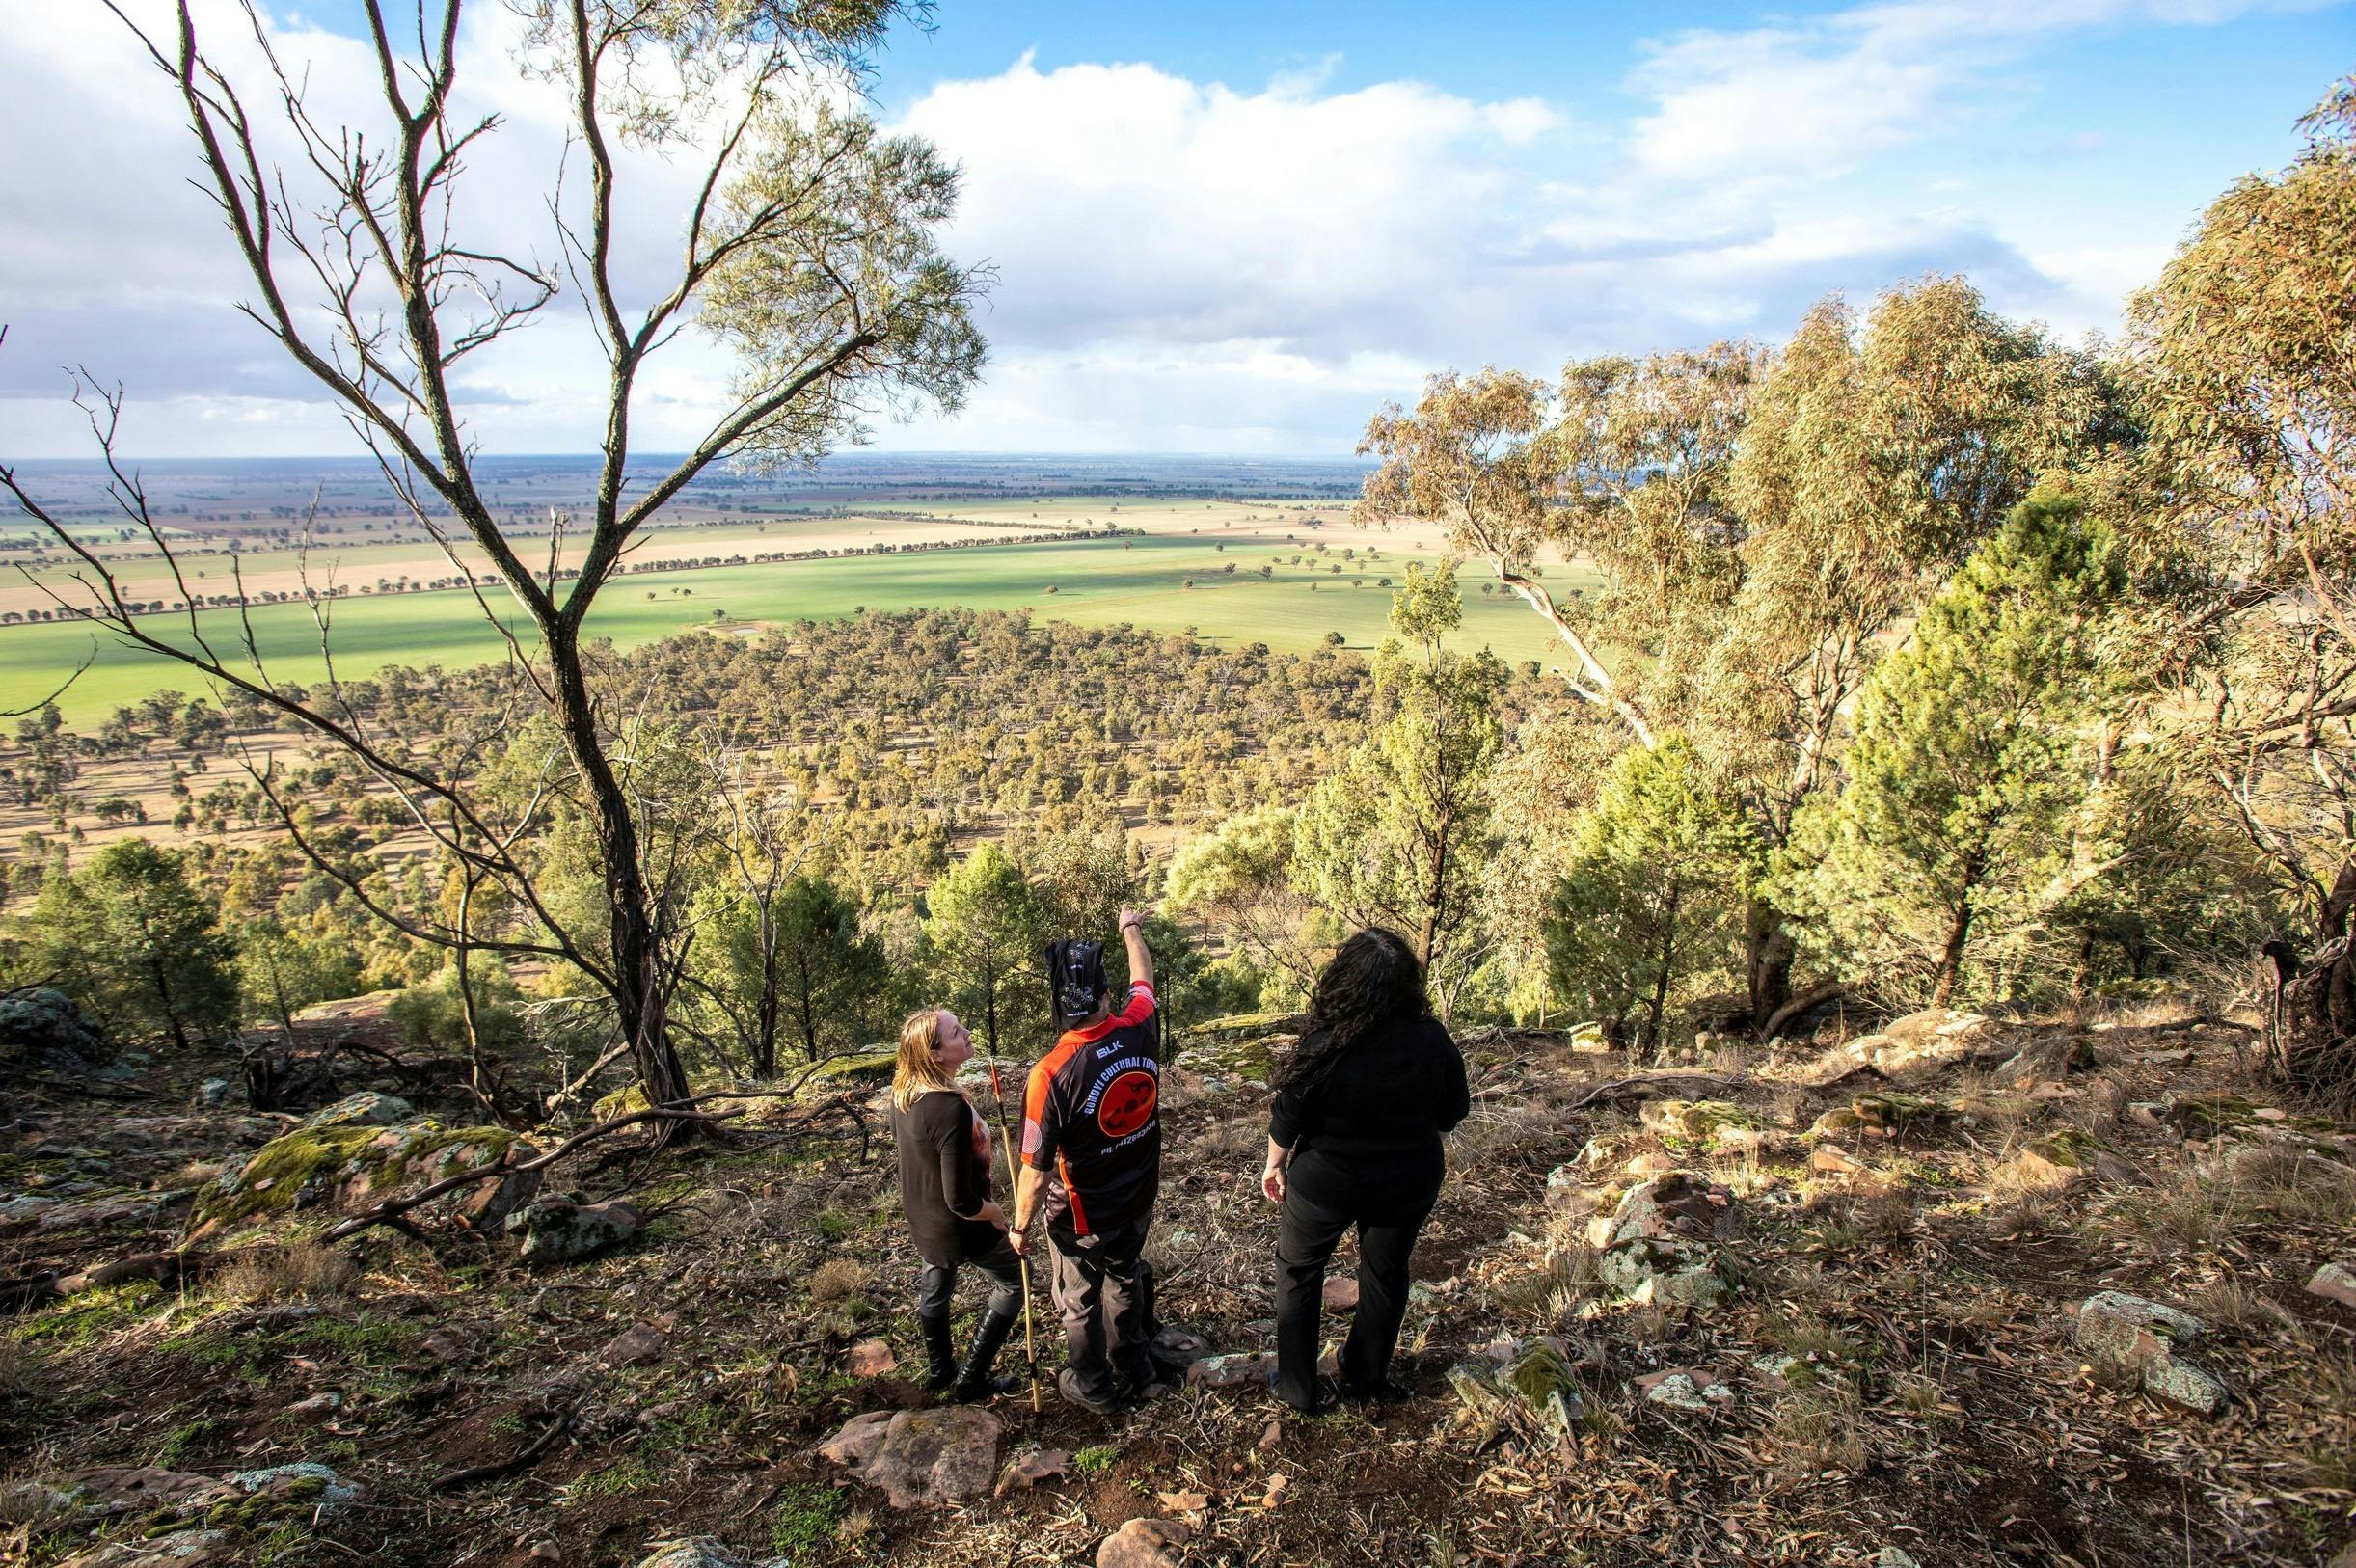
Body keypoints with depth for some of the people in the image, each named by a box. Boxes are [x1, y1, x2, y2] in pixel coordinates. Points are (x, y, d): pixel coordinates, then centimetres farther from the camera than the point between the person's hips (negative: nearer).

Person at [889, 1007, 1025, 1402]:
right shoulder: (952, 1110, -38)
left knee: (935, 1285, 28)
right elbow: (961, 1201, -33)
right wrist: (996, 1214, -13)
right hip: (959, 1223, -7)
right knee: (1014, 1280, 16)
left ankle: (940, 1371, 48)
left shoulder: (903, 1091, -12)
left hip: (921, 1216, 7)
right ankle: (970, 1378, 22)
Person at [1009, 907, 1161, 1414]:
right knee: (1125, 1278, 30)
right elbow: (1143, 978, 4)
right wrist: (1131, 930, 22)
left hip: (1082, 1216, -5)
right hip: (1139, 1200, 5)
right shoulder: (1138, 1031, -21)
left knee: (1080, 1298, 21)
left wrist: (1021, 1226, -6)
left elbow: (1036, 1171, -24)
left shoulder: (1050, 1075, -34)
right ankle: (1135, 1367, 50)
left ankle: (1092, 1386, 43)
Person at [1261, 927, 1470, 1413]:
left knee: (1298, 1270, 22)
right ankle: (1367, 1377, 45)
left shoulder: (1322, 1048, -30)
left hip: (1327, 1184, -3)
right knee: (1385, 1273, 26)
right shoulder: (1434, 1042, -22)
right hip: (1408, 1184, 3)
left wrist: (1275, 1165, 4)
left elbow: (1287, 1119, -16)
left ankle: (1299, 1387, 32)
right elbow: (1453, 1113, -5)